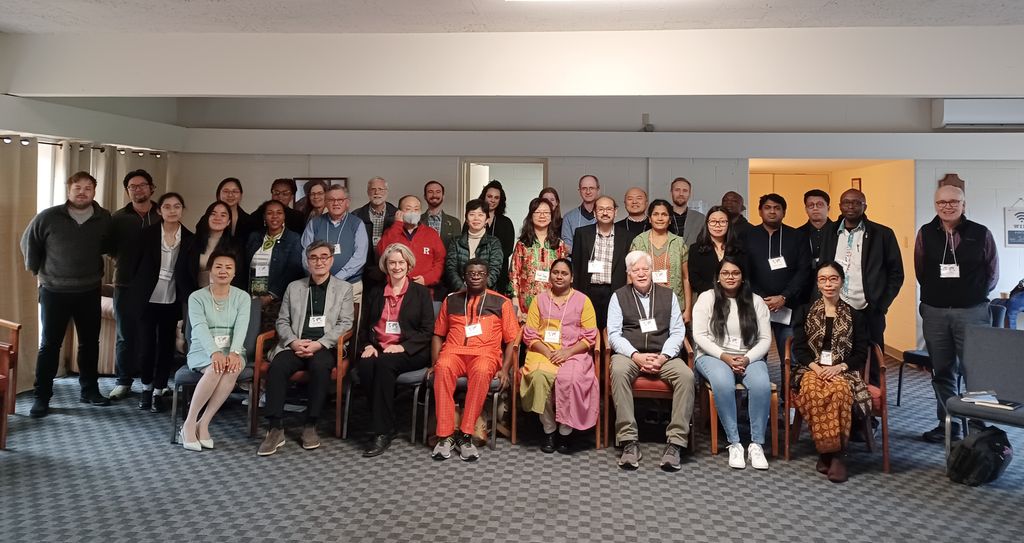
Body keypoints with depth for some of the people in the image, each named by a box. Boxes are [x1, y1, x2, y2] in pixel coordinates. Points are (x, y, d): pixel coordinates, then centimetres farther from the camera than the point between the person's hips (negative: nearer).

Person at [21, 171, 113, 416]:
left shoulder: (105, 219, -2)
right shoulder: (48, 217, -8)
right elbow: (28, 241, 7)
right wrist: (36, 270, 6)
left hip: (89, 292, 2)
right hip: (54, 292, -2)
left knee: (90, 343, 10)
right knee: (49, 345, 3)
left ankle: (90, 390, 24)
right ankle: (42, 396, 11)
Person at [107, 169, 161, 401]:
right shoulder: (117, 217, 7)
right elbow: (109, 246, 8)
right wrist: (125, 260, -2)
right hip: (126, 286, 1)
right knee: (125, 336, 8)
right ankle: (124, 381, 19)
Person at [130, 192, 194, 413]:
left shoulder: (189, 238, 0)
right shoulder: (147, 233, -3)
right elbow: (136, 264, -1)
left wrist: (187, 301, -1)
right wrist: (135, 292, -4)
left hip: (172, 301, 1)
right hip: (148, 298, -1)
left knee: (166, 346, 6)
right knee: (146, 345, 3)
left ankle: (158, 392, 18)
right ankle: (146, 387, 24)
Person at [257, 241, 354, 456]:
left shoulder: (343, 288, 12)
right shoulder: (293, 287, 20)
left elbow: (345, 323, 2)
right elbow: (282, 321, 14)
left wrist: (318, 344, -12)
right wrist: (293, 342, -8)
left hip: (325, 347, -2)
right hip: (295, 346, 2)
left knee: (320, 366, -36)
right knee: (277, 367, -30)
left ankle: (310, 426, -22)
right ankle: (275, 429, -24)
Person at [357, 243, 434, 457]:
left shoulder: (421, 293, 9)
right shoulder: (376, 295, 21)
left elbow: (427, 331, 0)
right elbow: (364, 327, 20)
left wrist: (402, 347, -14)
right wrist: (368, 345, -2)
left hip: (410, 352, -3)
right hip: (378, 349, 3)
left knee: (384, 364, -34)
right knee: (365, 365, -31)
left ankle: (382, 432, -29)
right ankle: (384, 426, -23)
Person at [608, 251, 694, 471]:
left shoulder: (668, 295, 15)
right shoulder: (619, 296, 11)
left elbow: (678, 331, 7)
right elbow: (614, 334, 1)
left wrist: (663, 357, -11)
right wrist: (636, 356, -15)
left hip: (663, 356, 2)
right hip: (629, 354, -1)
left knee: (686, 375, -29)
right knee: (618, 371, -36)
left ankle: (676, 442, -26)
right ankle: (629, 441, -33)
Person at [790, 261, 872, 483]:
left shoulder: (855, 315, 13)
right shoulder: (805, 312, 13)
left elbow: (861, 353, 7)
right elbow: (799, 348, 5)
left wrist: (839, 367, -12)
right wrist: (815, 367, -14)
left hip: (843, 371, 0)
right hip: (811, 369, 0)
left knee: (840, 390, -37)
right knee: (813, 390, -37)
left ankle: (836, 454, -28)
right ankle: (828, 450, -26)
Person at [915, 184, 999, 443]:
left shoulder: (981, 234, -1)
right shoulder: (926, 233, 2)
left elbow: (992, 274, 8)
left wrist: (974, 296, 10)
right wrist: (937, 294, 13)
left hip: (972, 312, -2)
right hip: (934, 312, 2)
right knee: (942, 372, 10)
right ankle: (947, 424, 20)